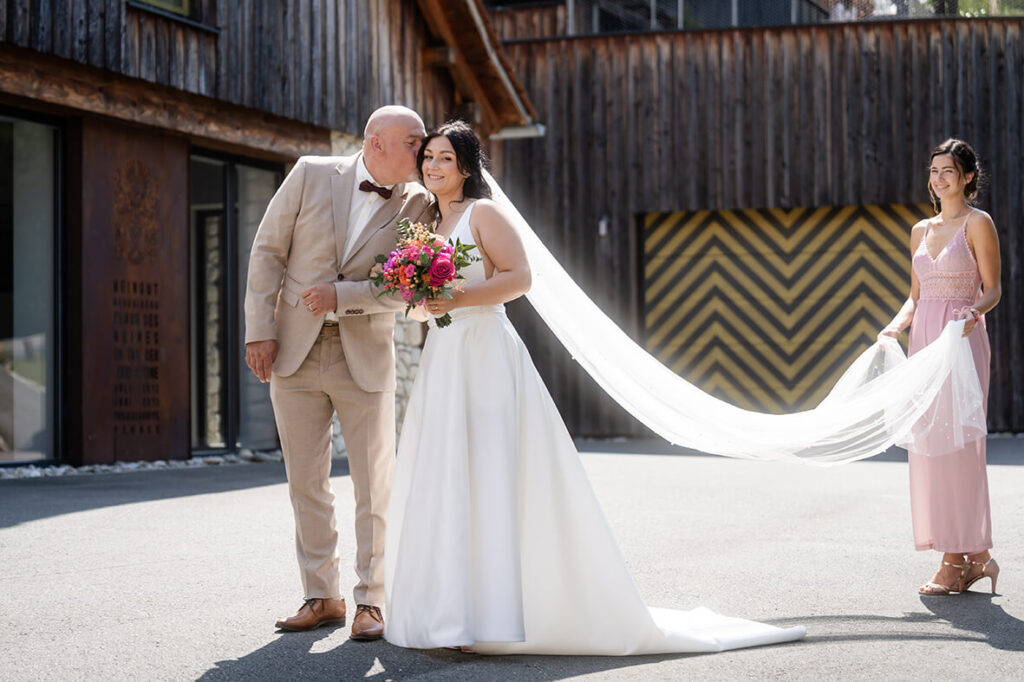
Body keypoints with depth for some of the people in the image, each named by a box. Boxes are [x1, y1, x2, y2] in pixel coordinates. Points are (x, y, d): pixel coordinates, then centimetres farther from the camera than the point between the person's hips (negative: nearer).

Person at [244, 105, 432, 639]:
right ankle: (321, 596, 18)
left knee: (374, 488, 0)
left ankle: (370, 601, 10)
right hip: (294, 353, 1)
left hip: (366, 359, -1)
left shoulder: (417, 204, -3)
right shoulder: (311, 175, -2)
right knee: (306, 484, 7)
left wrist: (342, 294, -19)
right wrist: (259, 330, -6)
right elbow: (268, 251, 0)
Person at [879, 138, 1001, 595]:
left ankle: (960, 559, -4)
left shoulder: (978, 223, -2)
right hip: (924, 337, 7)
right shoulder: (921, 231, 16)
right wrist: (896, 326, 2)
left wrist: (973, 312, -24)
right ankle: (973, 558, 10)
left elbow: (992, 290, -5)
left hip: (961, 339, -7)